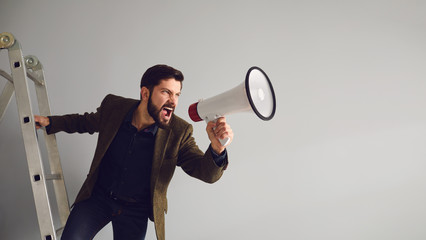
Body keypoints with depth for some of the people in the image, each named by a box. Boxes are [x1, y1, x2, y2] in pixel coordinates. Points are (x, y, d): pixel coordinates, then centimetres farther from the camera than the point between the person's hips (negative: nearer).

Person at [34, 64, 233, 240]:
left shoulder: (179, 132, -18)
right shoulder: (113, 107, -12)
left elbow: (208, 174, -21)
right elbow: (86, 122, 11)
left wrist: (217, 148, -42)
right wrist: (50, 122, 3)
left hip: (136, 210, 0)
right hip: (98, 196, 1)